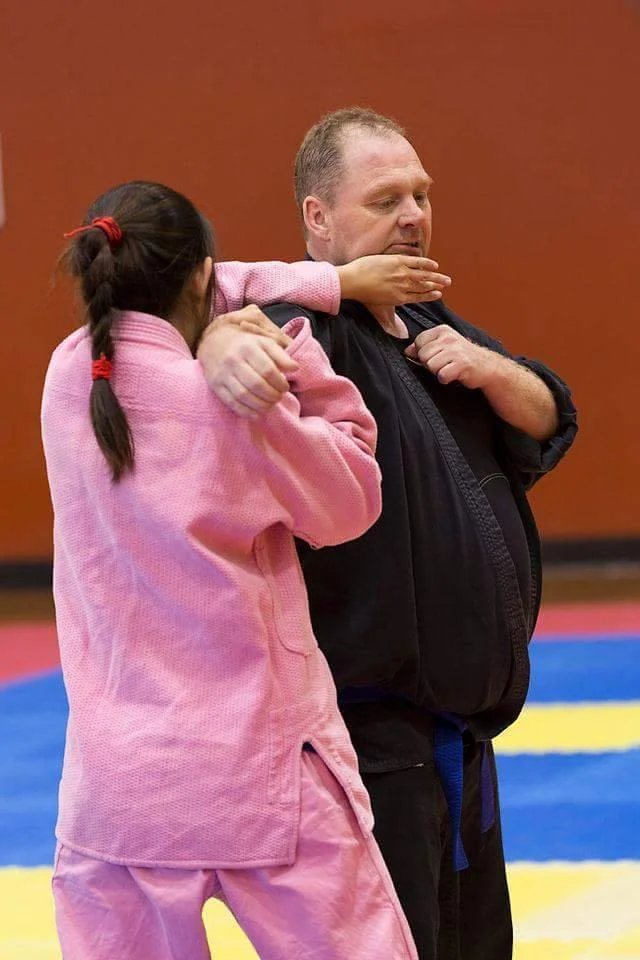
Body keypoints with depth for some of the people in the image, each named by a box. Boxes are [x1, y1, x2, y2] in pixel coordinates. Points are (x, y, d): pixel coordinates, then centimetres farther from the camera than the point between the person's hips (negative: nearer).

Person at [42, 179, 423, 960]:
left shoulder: (67, 376, 2)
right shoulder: (231, 403, -13)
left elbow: (151, 313, 19)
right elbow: (350, 502, 1)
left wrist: (332, 279, 18)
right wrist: (306, 368, 5)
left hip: (113, 775, 5)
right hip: (259, 770, -5)